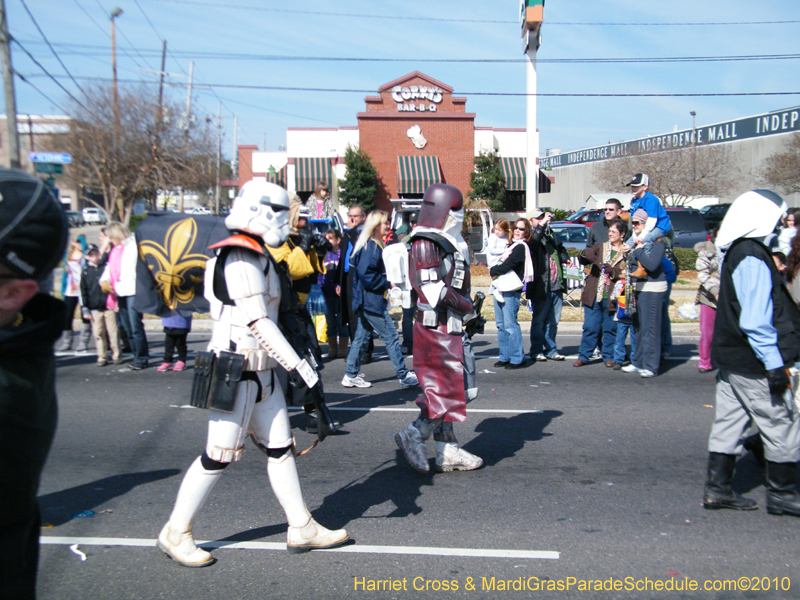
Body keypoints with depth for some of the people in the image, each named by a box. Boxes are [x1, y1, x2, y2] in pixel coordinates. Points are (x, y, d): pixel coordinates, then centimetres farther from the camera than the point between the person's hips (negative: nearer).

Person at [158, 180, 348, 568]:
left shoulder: (256, 258, 15)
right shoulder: (242, 260, -17)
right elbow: (259, 325, -23)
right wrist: (301, 368, -22)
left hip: (262, 372, 10)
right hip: (237, 373, -10)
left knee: (280, 448, 11)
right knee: (220, 456, 0)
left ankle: (301, 529, 19)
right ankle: (175, 533, 16)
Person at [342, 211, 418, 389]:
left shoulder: (375, 245, 15)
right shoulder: (370, 247, -17)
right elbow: (366, 276, -23)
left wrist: (387, 282, 11)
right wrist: (387, 283, -16)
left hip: (369, 302, 10)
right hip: (372, 301, -10)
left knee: (360, 336, 12)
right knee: (391, 337, -3)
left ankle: (351, 376, 19)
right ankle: (404, 376, 4)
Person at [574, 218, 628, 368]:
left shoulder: (628, 253, 2)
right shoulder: (601, 247, 12)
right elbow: (582, 260, 5)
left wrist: (614, 272, -17)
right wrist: (584, 253, -17)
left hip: (612, 298, -2)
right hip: (594, 295, 2)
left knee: (610, 328, 6)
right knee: (590, 327, 3)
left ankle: (609, 357, 19)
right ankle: (583, 356, 11)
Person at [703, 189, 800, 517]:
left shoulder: (736, 252, 12)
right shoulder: (753, 257, -19)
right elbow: (756, 320, -23)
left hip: (732, 356, 10)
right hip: (753, 363, -10)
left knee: (729, 422, 12)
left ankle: (717, 489, 18)